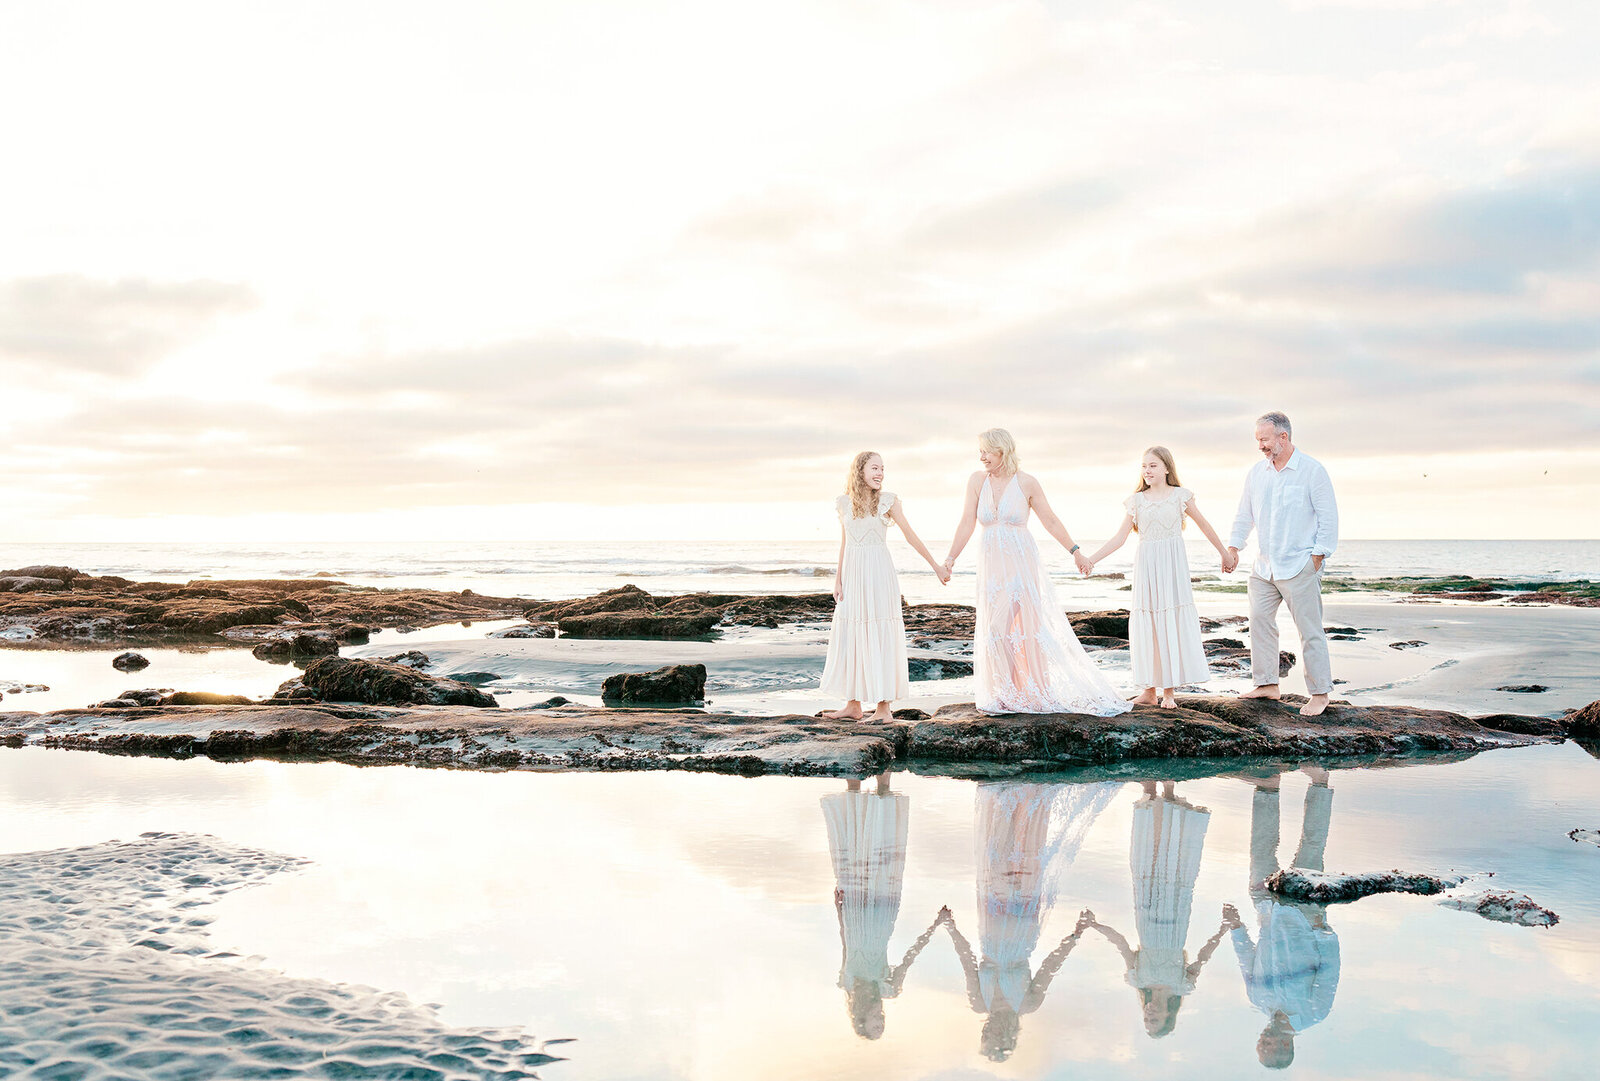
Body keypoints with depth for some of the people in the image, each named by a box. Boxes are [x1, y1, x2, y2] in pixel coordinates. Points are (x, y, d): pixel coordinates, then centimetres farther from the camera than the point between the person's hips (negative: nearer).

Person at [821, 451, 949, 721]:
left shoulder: (888, 500, -2)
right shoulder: (844, 502, 7)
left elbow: (911, 536, 2)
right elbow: (844, 544, 12)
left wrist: (936, 566, 2)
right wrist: (837, 579, 7)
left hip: (879, 573, -3)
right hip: (853, 574, 4)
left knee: (880, 637, -3)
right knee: (850, 637, 5)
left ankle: (884, 707, 1)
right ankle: (853, 705, 14)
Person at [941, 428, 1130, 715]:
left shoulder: (1026, 482, -3)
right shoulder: (978, 480, 2)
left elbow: (1051, 521, 4)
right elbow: (967, 523, 2)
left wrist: (1076, 551, 5)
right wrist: (950, 558, -3)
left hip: (1022, 562, -3)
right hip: (992, 564, 3)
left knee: (1027, 625, -2)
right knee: (995, 630, 0)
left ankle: (1037, 692, 10)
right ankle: (1008, 694, 14)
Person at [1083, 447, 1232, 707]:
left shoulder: (1181, 496, 2)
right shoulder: (1136, 501, 6)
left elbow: (1204, 525, 13)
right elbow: (1119, 538, 5)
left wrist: (1224, 553, 19)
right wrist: (1091, 559, -4)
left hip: (1172, 565, -2)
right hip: (1146, 566, 2)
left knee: (1172, 624, -2)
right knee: (1145, 624, 2)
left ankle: (1168, 691, 4)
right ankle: (1148, 690, 10)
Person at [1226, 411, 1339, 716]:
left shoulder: (1312, 470, -7)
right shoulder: (1256, 472, 9)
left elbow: (1329, 517, -6)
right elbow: (1244, 515, 16)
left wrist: (1318, 555, -10)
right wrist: (1233, 547, 5)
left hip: (1299, 566, -6)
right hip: (1263, 566, 6)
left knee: (1310, 631, -3)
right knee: (1260, 622, 8)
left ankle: (1319, 693, 5)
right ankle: (1267, 684, 18)